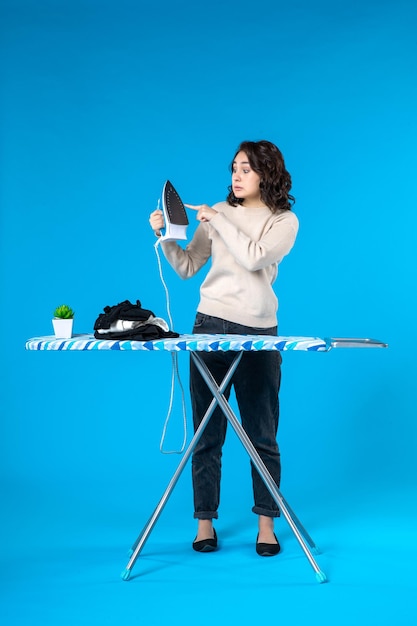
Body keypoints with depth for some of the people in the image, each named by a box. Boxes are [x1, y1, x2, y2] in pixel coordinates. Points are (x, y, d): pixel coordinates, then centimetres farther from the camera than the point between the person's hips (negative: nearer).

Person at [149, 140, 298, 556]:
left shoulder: (284, 221, 2)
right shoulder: (217, 213, 10)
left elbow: (254, 257, -16)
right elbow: (186, 267, 9)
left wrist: (219, 221, -11)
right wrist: (164, 236, -5)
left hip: (258, 333, -2)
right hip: (210, 327, 2)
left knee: (262, 436, 2)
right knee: (207, 433, 3)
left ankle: (266, 524, 13)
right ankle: (205, 522, 11)